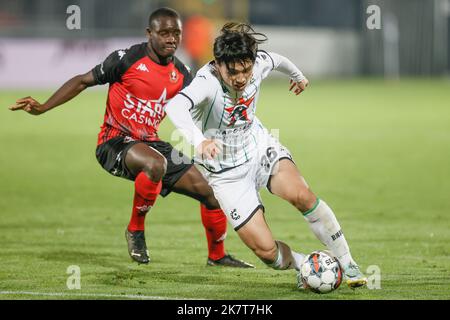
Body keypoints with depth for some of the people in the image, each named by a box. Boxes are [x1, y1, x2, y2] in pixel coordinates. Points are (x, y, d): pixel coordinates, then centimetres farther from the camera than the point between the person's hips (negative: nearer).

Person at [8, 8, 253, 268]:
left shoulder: (181, 74, 4)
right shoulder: (126, 60, -13)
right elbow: (84, 81, -7)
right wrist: (42, 108, -13)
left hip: (150, 143, 6)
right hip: (114, 142, -6)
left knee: (210, 191, 2)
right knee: (155, 164, -40)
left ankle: (217, 255, 26)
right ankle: (136, 230, -16)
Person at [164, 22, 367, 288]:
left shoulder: (259, 64, -14)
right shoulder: (208, 81, -32)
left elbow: (276, 60, 13)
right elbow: (175, 107, -54)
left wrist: (298, 75, 34)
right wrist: (199, 140, -71)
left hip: (261, 148, 4)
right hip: (226, 173, -4)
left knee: (301, 195, -26)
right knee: (265, 250, -13)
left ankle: (347, 263, -10)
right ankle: (304, 265, 21)